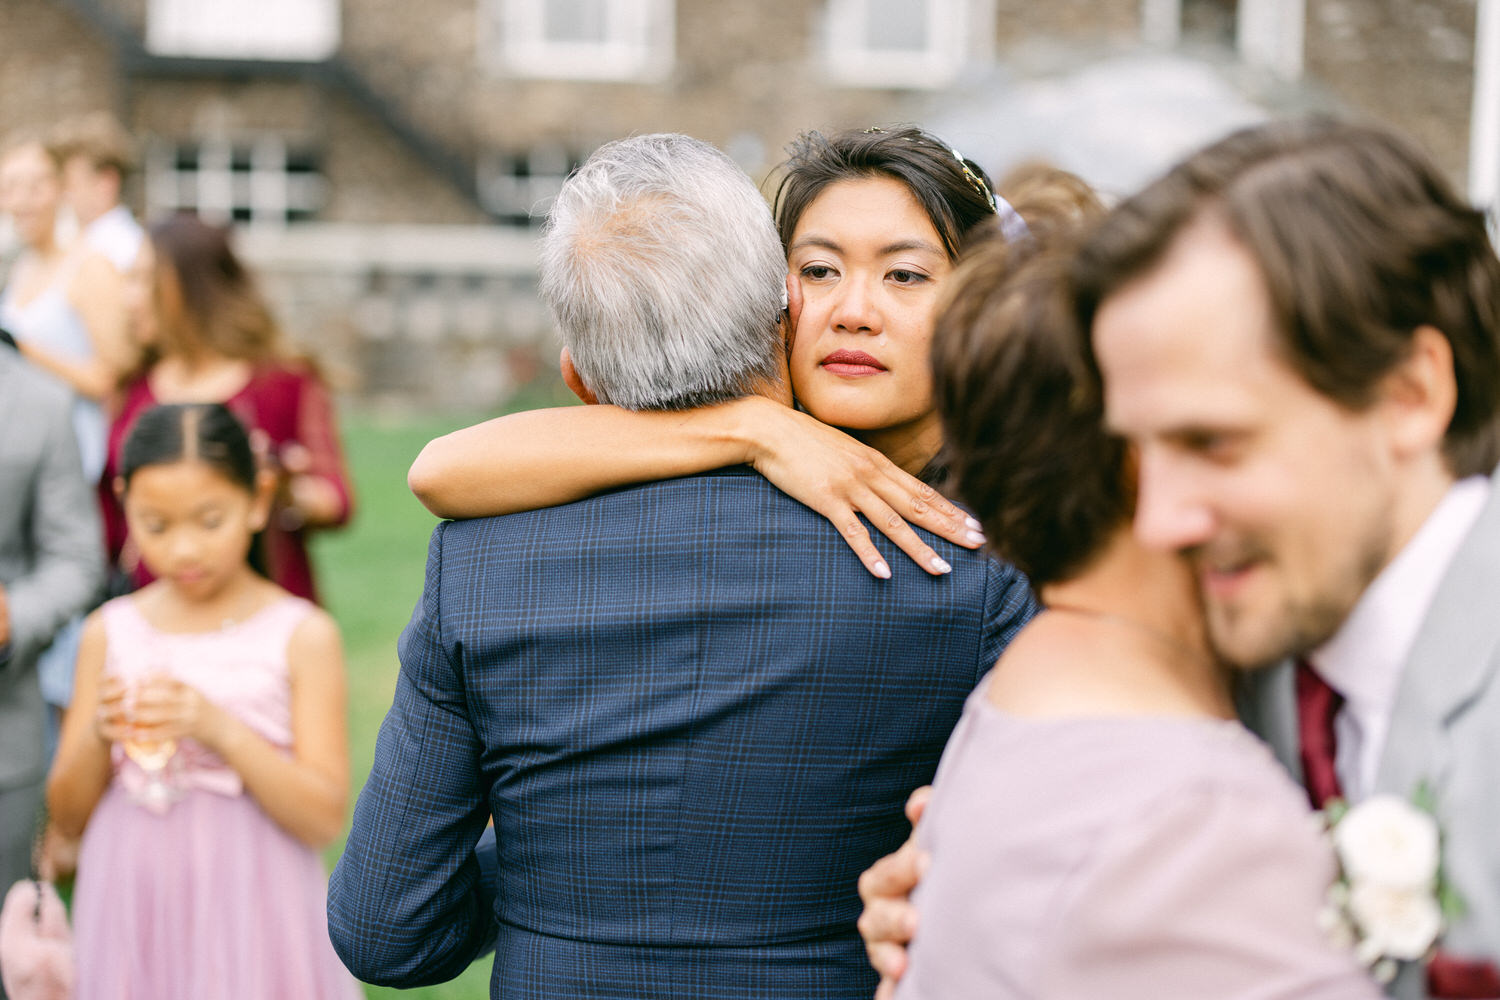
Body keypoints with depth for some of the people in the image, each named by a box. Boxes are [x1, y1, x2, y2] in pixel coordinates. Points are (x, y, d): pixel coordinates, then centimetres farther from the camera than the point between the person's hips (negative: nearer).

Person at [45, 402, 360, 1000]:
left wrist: (221, 730, -22)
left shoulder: (300, 636, -6)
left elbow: (323, 820, -11)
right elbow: (67, 817, 6)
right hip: (134, 921, 3)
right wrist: (97, 736, -14)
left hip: (247, 920, -2)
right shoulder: (110, 632, 3)